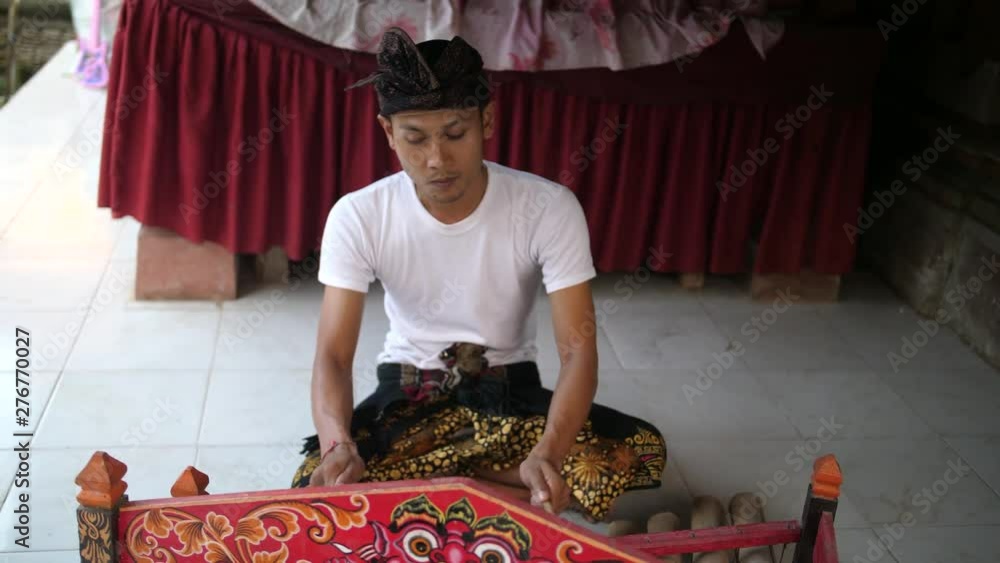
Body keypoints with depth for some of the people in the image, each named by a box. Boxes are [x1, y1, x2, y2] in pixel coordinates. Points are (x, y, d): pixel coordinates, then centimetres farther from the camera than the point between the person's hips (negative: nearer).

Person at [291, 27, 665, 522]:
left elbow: (578, 349, -22)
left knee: (642, 451, -26)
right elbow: (333, 355, -18)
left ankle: (428, 482, -14)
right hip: (407, 395, -1)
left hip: (510, 393, 1)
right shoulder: (357, 217, -16)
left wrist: (548, 452, -42)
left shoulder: (549, 208, -19)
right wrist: (337, 444, -41)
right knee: (316, 493, -30)